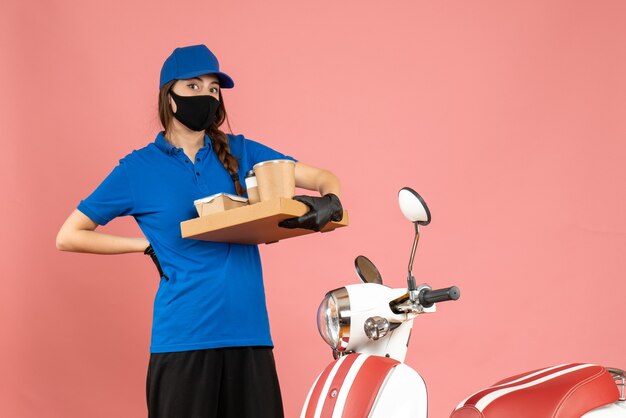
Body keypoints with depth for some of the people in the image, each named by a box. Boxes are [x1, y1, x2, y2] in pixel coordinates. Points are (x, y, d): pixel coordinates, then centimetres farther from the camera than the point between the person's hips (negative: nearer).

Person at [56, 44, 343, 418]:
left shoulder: (239, 152, 11)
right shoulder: (139, 169, 3)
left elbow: (324, 178, 9)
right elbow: (69, 236, 5)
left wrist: (330, 203, -14)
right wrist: (149, 244, -1)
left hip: (249, 331, 3)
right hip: (184, 337, -3)